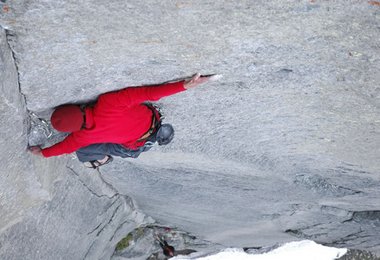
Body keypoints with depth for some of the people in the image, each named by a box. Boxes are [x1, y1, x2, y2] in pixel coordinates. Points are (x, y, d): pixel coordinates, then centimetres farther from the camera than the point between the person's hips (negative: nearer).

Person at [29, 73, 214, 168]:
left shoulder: (84, 135, -26)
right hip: (153, 119, 3)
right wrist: (185, 85, -32)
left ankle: (102, 158, 29)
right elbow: (148, 93, -32)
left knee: (82, 151, 3)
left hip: (138, 145, -3)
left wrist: (42, 152, 16)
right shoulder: (107, 102, -29)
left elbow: (66, 146, -3)